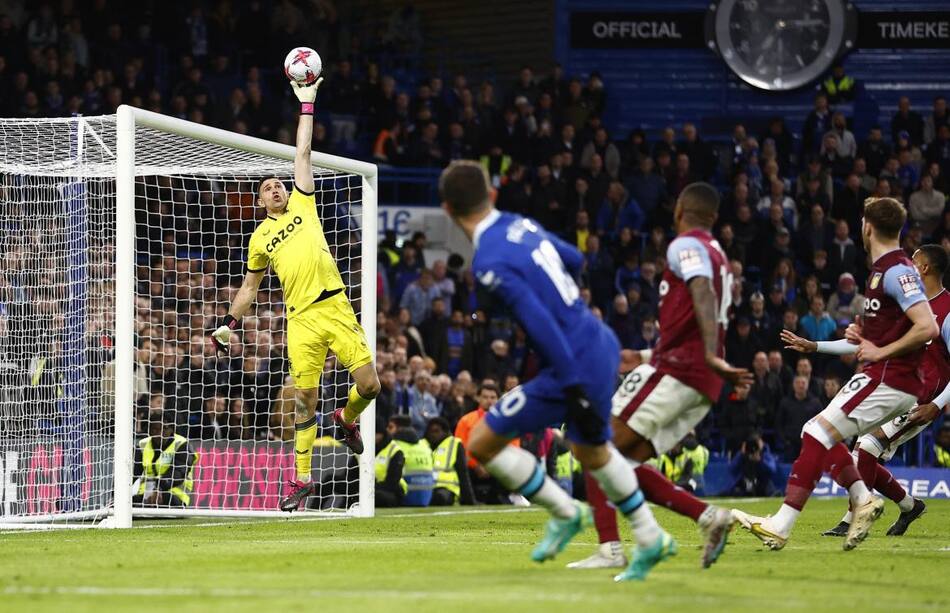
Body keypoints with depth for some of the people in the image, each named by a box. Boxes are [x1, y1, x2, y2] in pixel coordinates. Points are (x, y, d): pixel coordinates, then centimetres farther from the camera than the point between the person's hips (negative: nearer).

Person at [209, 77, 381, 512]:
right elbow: (250, 287, 24)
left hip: (336, 308, 0)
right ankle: (303, 479, 6)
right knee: (306, 399, -3)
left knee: (369, 384, -10)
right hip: (302, 320, 0)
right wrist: (229, 323, 19)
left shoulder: (302, 205, 13)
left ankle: (347, 419, 24)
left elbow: (302, 153, 12)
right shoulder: (259, 239, 14)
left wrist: (306, 106, 11)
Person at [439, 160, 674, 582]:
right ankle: (650, 540, 41)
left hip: (574, 365, -9)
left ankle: (565, 514, 13)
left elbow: (542, 325, -26)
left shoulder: (489, 262, -21)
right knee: (593, 451, 31)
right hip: (602, 345, 9)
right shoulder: (522, 225, 3)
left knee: (482, 444, 1)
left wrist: (575, 390, -25)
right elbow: (574, 260, 21)